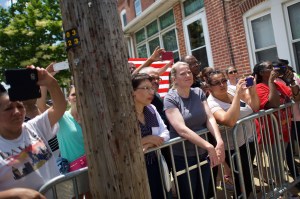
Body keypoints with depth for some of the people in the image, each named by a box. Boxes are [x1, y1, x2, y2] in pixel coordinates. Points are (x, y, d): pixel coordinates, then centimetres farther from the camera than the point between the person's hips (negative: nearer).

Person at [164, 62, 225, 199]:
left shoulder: (199, 93, 1)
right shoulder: (170, 98, -15)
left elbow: (210, 118, -7)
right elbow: (182, 129, -25)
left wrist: (219, 141, -24)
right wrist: (209, 146, -32)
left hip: (203, 154, 5)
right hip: (183, 157, -4)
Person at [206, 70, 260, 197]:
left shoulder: (231, 91, -1)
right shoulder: (211, 103, -20)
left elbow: (254, 108, -1)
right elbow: (229, 121, -37)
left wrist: (252, 90, -19)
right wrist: (237, 95, -36)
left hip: (249, 140, 7)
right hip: (234, 148, -6)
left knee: (247, 176, 23)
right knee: (244, 181, 3)